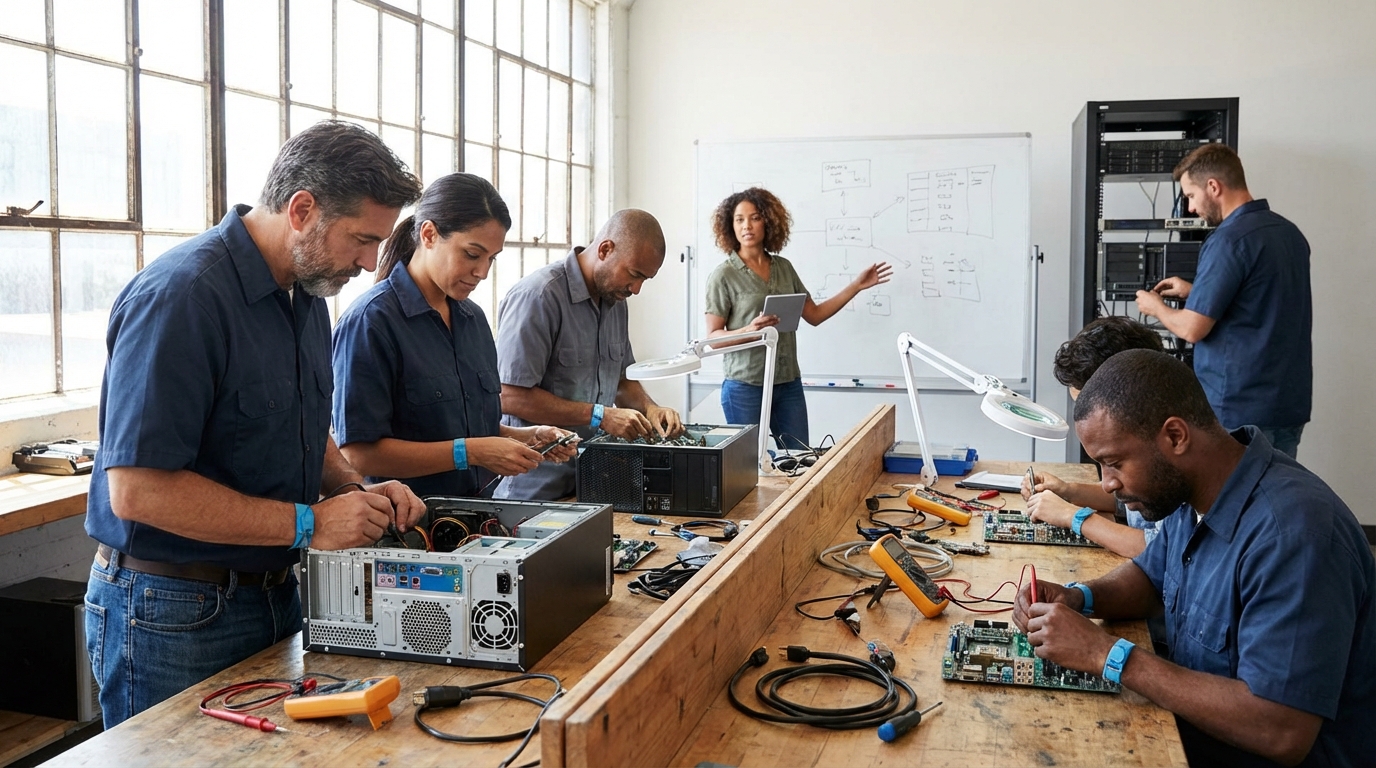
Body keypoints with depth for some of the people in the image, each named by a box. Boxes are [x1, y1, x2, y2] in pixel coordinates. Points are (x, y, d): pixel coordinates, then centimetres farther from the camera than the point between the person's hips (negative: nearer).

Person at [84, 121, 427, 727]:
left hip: (274, 592, 8)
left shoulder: (306, 293, 7)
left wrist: (357, 492, -1)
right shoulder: (180, 296, -22)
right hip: (173, 616, -8)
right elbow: (137, 490, -26)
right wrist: (308, 523, -23)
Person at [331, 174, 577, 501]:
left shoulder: (473, 318, 12)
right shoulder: (370, 320, -9)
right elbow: (359, 453, -15)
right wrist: (471, 452, -17)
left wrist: (524, 437, 5)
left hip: (474, 511, 6)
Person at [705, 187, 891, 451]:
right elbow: (713, 337, -8)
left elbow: (814, 315, 14)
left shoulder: (784, 267, 8)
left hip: (789, 384, 5)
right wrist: (749, 331, -26)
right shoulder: (723, 275, -7)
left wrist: (856, 286, 10)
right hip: (745, 387, -5)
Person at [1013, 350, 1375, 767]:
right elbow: (1150, 577, 16)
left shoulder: (1291, 533, -29)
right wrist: (1079, 598, -6)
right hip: (1195, 724, 7)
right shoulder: (1191, 494, -3)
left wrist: (1107, 654, -27)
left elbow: (1282, 734, -32)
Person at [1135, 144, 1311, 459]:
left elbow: (1193, 329, -17)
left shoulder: (1229, 240, -17)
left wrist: (1155, 306, 2)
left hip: (1238, 409, -8)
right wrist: (1195, 291, 22)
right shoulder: (1290, 232, 9)